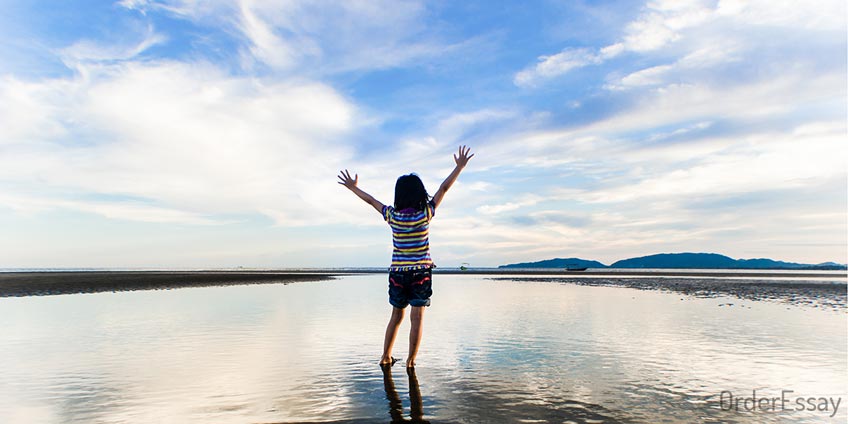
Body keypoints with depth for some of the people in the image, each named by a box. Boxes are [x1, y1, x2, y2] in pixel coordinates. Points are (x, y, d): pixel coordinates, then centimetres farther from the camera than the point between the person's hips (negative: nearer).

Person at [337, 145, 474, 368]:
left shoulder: (392, 216, -4)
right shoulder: (425, 214, -8)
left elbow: (370, 200, 11)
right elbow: (443, 188, -2)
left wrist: (353, 187, 25)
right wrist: (460, 166, 6)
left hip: (397, 273, 3)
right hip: (421, 273, -3)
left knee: (396, 316, 17)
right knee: (417, 318, 4)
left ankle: (386, 357, 26)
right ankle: (410, 362, 9)